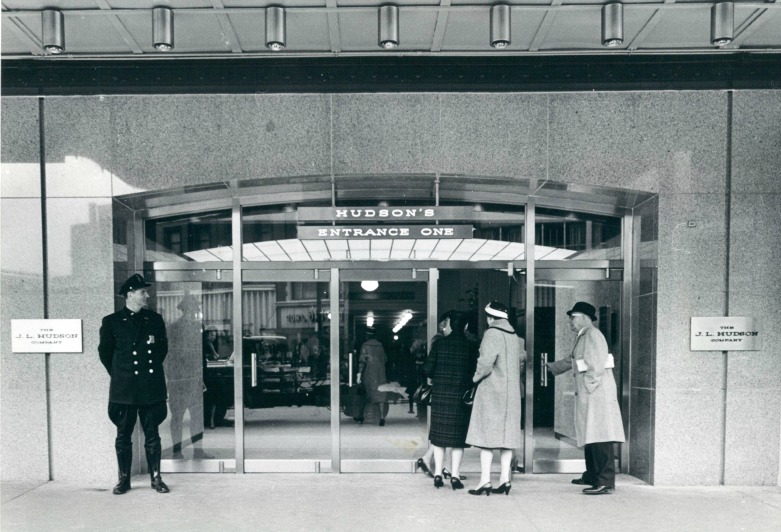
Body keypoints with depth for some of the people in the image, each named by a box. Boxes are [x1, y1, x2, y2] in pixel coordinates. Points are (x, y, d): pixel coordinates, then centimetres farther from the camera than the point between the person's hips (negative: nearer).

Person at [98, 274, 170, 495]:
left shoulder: (155, 320, 9)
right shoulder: (112, 322, 2)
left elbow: (163, 348, 19)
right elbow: (104, 352, 9)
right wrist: (119, 375, 9)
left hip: (151, 387, 1)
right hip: (124, 389, -1)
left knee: (152, 435, 6)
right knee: (123, 436, 5)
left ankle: (156, 478, 13)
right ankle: (124, 479, 16)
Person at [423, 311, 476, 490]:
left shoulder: (439, 344, -4)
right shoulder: (470, 346, -4)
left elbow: (427, 369, -6)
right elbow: (474, 372, -5)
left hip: (440, 394, 1)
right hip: (461, 396, -1)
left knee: (439, 434, 11)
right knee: (458, 437, 7)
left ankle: (438, 474, 14)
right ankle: (455, 476, 6)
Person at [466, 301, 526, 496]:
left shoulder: (492, 333, -13)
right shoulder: (514, 336, 9)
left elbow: (486, 361, -21)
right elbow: (522, 359, 17)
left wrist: (476, 377, -6)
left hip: (492, 391, -7)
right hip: (512, 392, 7)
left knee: (487, 435, -3)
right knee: (507, 434, 9)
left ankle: (485, 481, -4)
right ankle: (504, 479, 10)